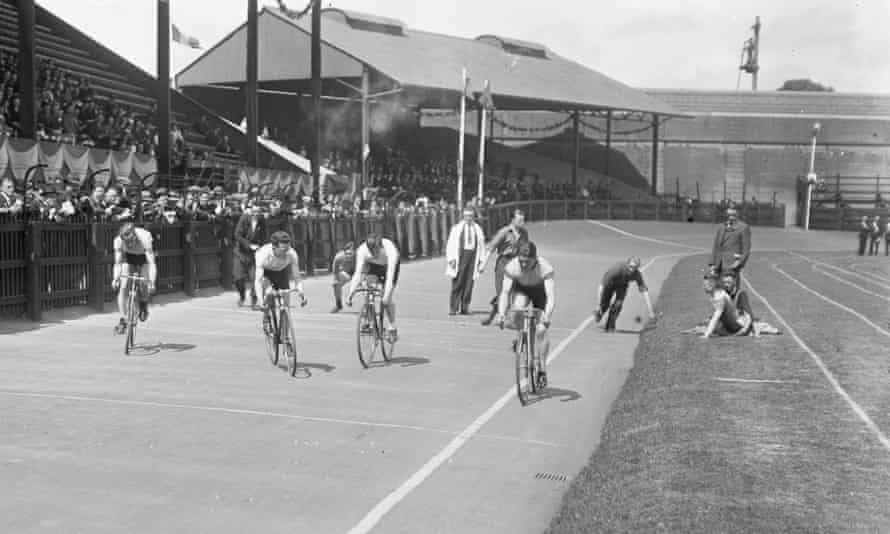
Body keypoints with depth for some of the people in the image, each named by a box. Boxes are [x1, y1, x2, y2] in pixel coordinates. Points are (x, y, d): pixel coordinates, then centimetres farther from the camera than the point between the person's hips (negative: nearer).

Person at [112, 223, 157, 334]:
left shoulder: (144, 238, -38)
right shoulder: (118, 240, -30)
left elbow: (152, 263, -39)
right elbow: (118, 263, -23)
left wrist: (152, 282, -48)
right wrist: (116, 278, -37)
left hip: (144, 257, -1)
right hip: (128, 258, 2)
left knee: (145, 288, -16)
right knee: (122, 287, -15)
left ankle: (143, 304, 20)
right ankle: (123, 321, -7)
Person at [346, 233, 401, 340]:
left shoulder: (390, 249, -42)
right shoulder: (362, 250, -35)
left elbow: (390, 274, -47)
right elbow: (358, 273, -39)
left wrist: (387, 296, -57)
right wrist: (350, 295, -49)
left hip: (389, 265, -2)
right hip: (373, 265, 2)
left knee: (387, 299, -11)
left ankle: (393, 328, 8)